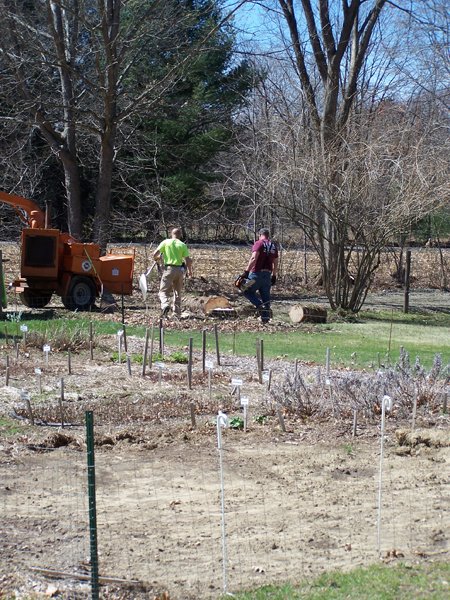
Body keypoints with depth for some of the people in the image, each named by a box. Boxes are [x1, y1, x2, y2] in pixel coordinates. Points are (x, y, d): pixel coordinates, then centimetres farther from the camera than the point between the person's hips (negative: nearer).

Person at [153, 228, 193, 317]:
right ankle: (177, 312, 18)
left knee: (164, 290, 0)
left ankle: (165, 305, -27)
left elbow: (155, 254, -2)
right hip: (180, 269, 3)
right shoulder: (183, 245, 5)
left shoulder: (166, 242, 1)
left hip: (169, 269, -3)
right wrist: (190, 271, 17)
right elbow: (188, 260, 0)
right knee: (177, 291, 17)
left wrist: (157, 259, 21)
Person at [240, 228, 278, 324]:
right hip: (268, 274, 6)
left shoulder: (258, 244, -6)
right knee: (266, 296, 11)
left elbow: (254, 258, -19)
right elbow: (275, 263, 16)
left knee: (247, 291, 7)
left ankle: (260, 305, -11)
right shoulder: (274, 246, 13)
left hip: (257, 273, -6)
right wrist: (274, 276, 24)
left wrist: (246, 271, -20)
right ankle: (266, 318, 9)